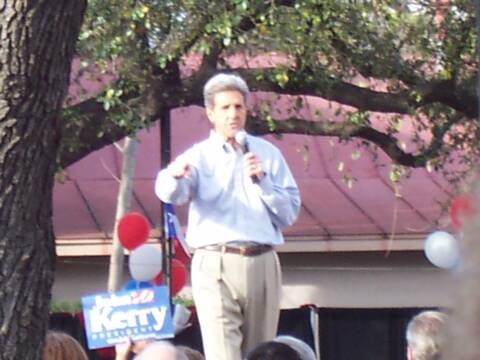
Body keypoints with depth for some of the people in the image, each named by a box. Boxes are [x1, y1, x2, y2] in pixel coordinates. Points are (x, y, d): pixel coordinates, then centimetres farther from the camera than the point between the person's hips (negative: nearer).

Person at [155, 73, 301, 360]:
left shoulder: (267, 154, 13)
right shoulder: (199, 156, 5)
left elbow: (290, 213, 9)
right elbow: (170, 194, -16)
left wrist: (262, 179, -6)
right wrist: (174, 175, -40)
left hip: (262, 265, 3)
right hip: (216, 267, -3)